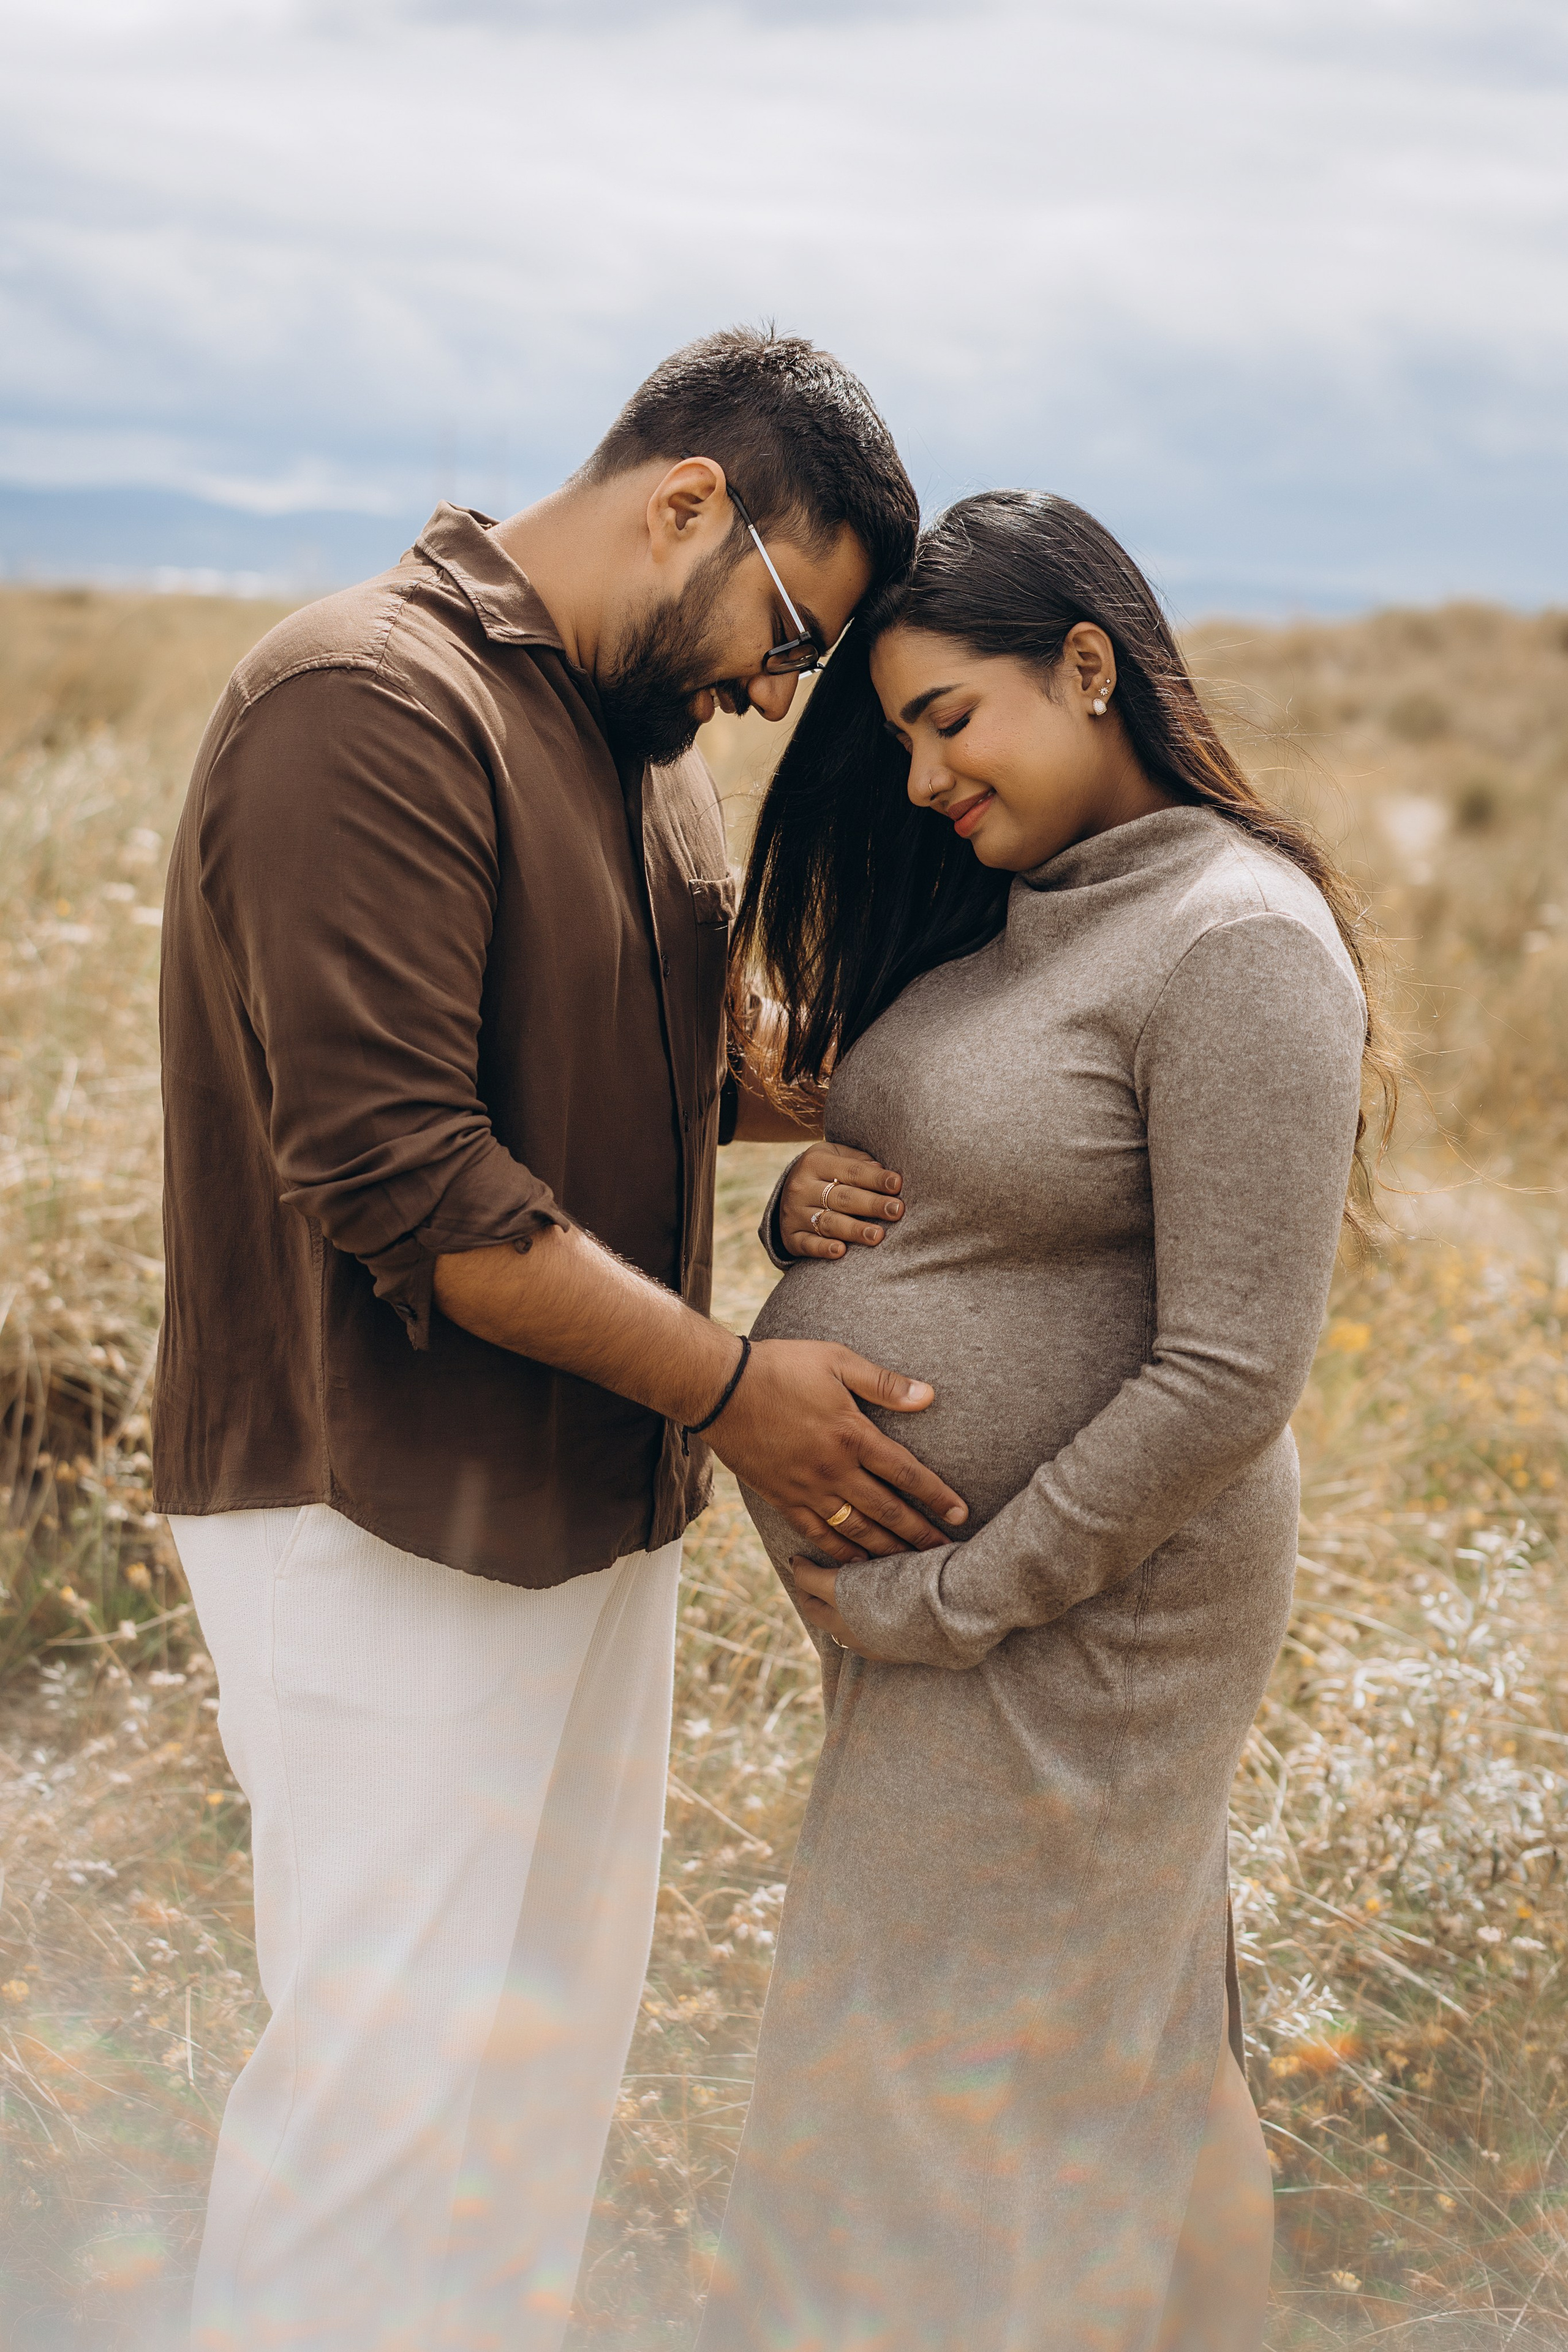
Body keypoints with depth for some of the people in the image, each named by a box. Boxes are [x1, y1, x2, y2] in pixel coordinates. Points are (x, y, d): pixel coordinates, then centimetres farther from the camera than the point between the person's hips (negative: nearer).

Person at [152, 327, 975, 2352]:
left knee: (563, 2016, 17)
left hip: (594, 1504, 9)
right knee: (401, 2062, -4)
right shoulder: (370, 705, -18)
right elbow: (393, 1170, -25)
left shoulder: (639, 739, 12)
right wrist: (726, 1383, -19)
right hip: (386, 1516, -9)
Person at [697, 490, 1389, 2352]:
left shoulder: (1239, 943, -20)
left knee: (980, 2078, 6)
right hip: (915, 1574, 8)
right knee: (1112, 2040, 21)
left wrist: (946, 1599, -18)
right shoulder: (1003, 913, 8)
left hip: (1075, 1618, -8)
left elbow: (1232, 1379, -23)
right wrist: (801, 1206, -4)